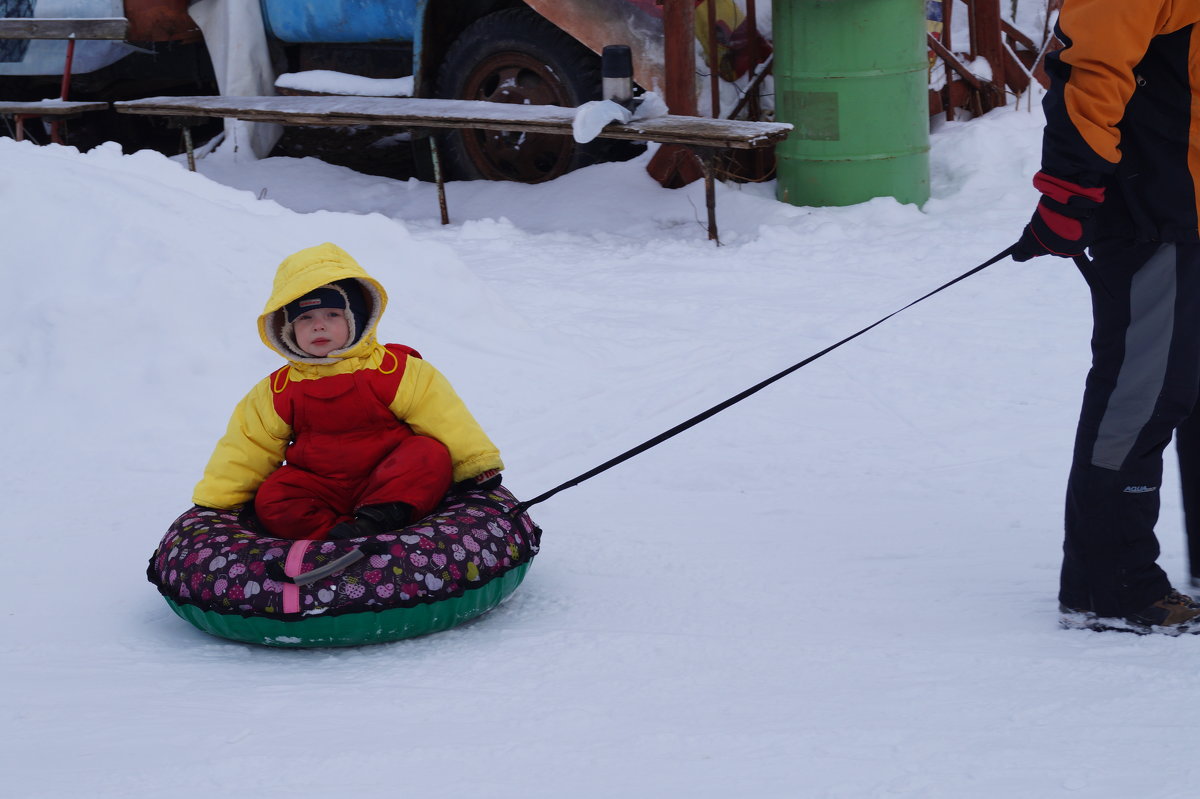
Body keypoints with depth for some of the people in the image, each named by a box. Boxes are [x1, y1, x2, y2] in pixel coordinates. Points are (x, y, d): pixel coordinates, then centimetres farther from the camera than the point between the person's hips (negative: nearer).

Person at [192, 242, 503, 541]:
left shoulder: (394, 370, -3)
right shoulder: (277, 392, 6)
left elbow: (443, 416, -4)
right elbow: (245, 449, 10)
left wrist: (478, 464, -9)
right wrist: (212, 500, 3)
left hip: (390, 482, -2)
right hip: (320, 490, 2)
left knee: (431, 455, -28)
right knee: (270, 499, -22)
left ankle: (376, 518, -44)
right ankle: (332, 536, -39)